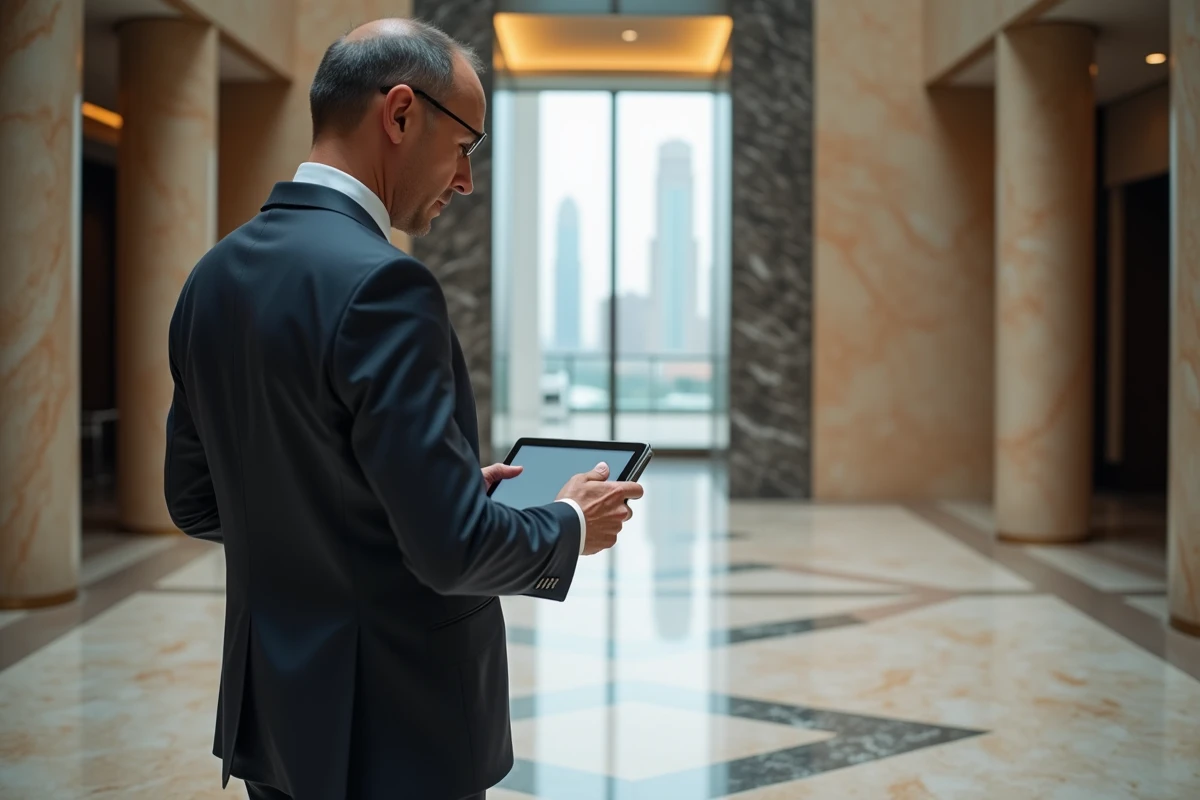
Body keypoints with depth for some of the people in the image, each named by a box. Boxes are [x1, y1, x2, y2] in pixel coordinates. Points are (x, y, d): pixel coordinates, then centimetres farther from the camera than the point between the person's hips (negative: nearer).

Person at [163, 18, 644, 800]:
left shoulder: (216, 276, 3)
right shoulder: (379, 283, -23)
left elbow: (196, 501, 10)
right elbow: (451, 545, -25)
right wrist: (573, 525, -5)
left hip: (272, 709, 8)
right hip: (394, 730, -7)